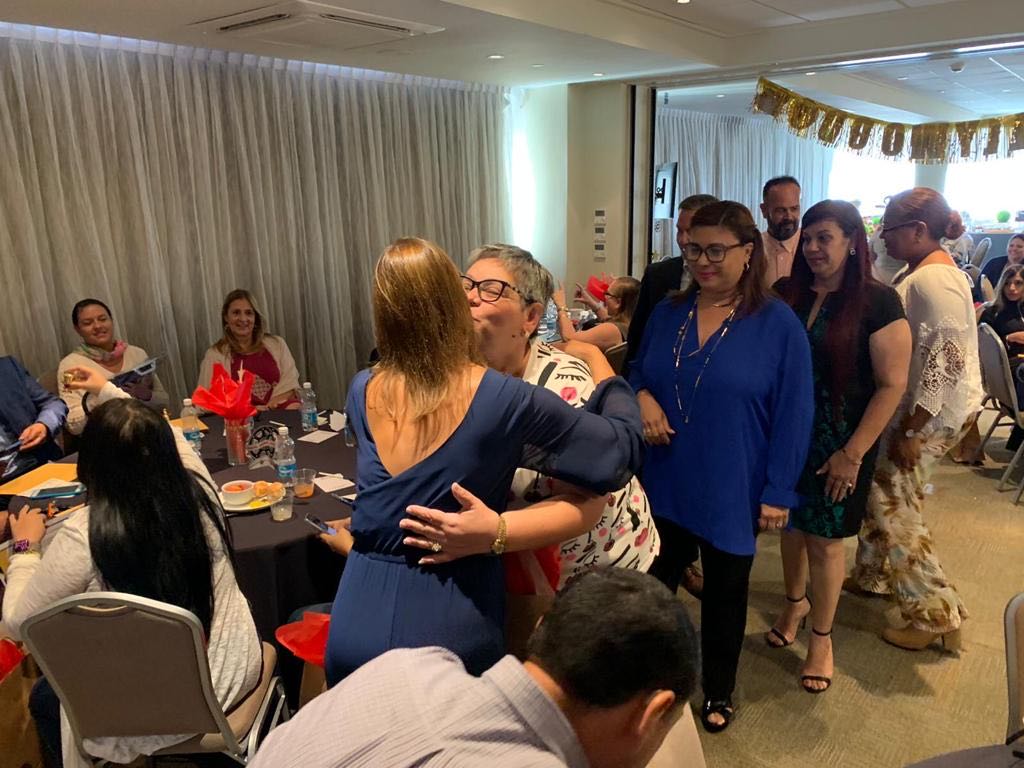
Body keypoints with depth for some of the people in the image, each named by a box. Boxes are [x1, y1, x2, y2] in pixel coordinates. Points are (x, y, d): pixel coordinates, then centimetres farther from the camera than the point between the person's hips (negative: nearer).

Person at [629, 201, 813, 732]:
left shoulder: (779, 324, -10)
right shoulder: (668, 313, 2)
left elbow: (793, 414, -10)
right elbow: (637, 370, 14)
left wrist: (779, 491, -11)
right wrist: (642, 397, -10)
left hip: (732, 491, -3)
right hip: (664, 483, 3)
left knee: (724, 593, 16)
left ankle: (718, 691, 38)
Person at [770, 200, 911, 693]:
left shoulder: (877, 301, -12)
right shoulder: (786, 294, -1)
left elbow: (892, 385, -12)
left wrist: (852, 454, -13)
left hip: (840, 443, -3)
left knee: (824, 539, 8)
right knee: (792, 525, 16)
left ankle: (821, 638, 29)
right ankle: (795, 603, 43)